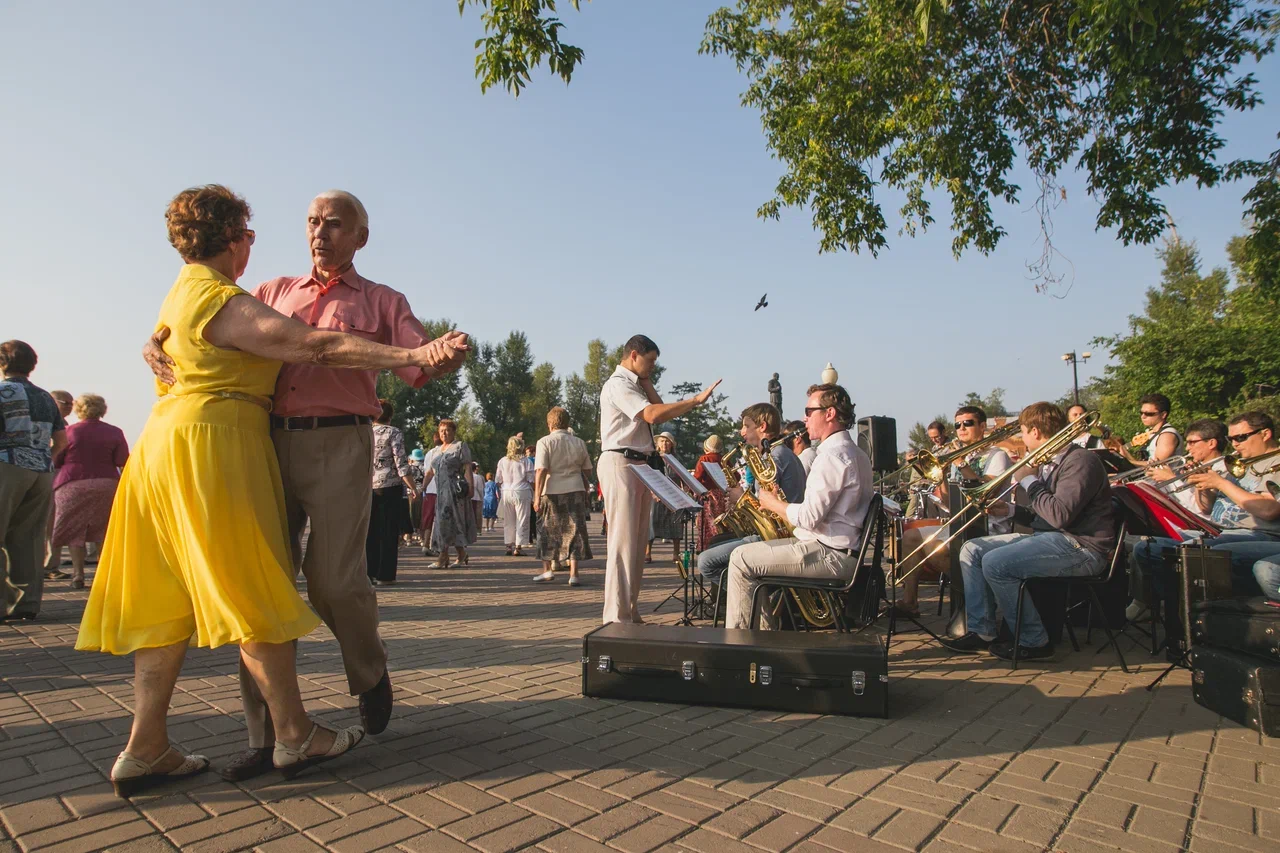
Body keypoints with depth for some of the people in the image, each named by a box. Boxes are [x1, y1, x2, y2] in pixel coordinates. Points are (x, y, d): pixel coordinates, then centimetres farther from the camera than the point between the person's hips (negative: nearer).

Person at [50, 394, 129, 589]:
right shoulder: (114, 432, 1)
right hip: (106, 485, 1)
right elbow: (123, 463, -4)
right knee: (104, 532, 9)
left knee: (75, 531, 6)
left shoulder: (69, 431, 0)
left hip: (72, 485, -1)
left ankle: (78, 575, 3)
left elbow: (55, 461, 4)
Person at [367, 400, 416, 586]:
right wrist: (412, 487, -7)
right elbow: (401, 462, -12)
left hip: (368, 487, 5)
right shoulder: (394, 433, -5)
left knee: (370, 533, 10)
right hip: (389, 487, -5)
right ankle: (384, 575, 0)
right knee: (389, 533, 0)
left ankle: (368, 574, 12)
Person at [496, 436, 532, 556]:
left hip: (506, 492, 4)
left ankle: (509, 546, 15)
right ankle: (517, 547, -1)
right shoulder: (525, 460, -6)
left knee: (508, 522, 13)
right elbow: (531, 480, -7)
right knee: (522, 521, 2)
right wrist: (533, 497, 2)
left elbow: (498, 481, 9)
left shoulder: (502, 461, 6)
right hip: (522, 492, -4)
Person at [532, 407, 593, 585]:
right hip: (576, 490, 2)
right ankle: (573, 573, 0)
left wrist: (537, 497, -11)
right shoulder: (579, 443, 6)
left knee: (547, 530, 13)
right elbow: (588, 472, 10)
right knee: (574, 530, 4)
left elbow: (541, 471, -12)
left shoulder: (545, 442, -5)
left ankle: (547, 569, 15)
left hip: (552, 492, -2)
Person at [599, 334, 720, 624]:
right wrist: (696, 400, -24)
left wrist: (647, 381, 9)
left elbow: (658, 409, 14)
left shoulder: (635, 385, 20)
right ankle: (617, 618, -7)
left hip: (639, 466, 10)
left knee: (637, 543, 12)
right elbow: (653, 415, -24)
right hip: (620, 464, -10)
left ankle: (630, 613, 20)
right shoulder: (618, 384, -12)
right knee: (623, 543, -11)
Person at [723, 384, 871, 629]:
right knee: (753, 553, 21)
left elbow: (809, 517, -24)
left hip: (829, 555, -11)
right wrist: (780, 503, 12)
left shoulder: (833, 455, -18)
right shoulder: (855, 453, 15)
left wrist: (773, 503, -7)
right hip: (840, 550, 11)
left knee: (742, 559, -8)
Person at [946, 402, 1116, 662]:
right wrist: (1011, 510, 7)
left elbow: (1060, 514, -26)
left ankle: (1034, 642, -11)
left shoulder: (1080, 461, -14)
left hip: (1080, 547, -10)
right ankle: (982, 631, 3)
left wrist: (1029, 481, -14)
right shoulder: (1049, 463, 16)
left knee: (995, 563, -27)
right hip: (1049, 537, 10)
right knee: (972, 550, 3)